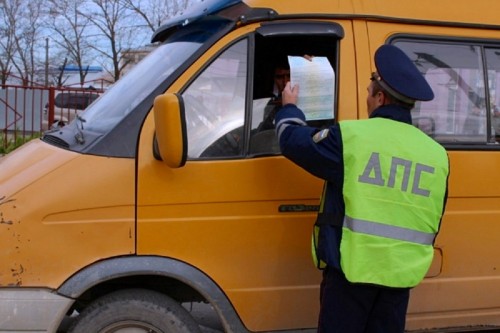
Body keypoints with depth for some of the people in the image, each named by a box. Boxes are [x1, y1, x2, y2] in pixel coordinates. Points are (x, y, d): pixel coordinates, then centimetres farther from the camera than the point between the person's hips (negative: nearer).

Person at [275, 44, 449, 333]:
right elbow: (433, 222, 15)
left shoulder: (351, 135, -11)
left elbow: (293, 141, 3)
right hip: (403, 272, 4)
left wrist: (289, 108, 23)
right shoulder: (437, 153, 5)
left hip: (352, 266, -4)